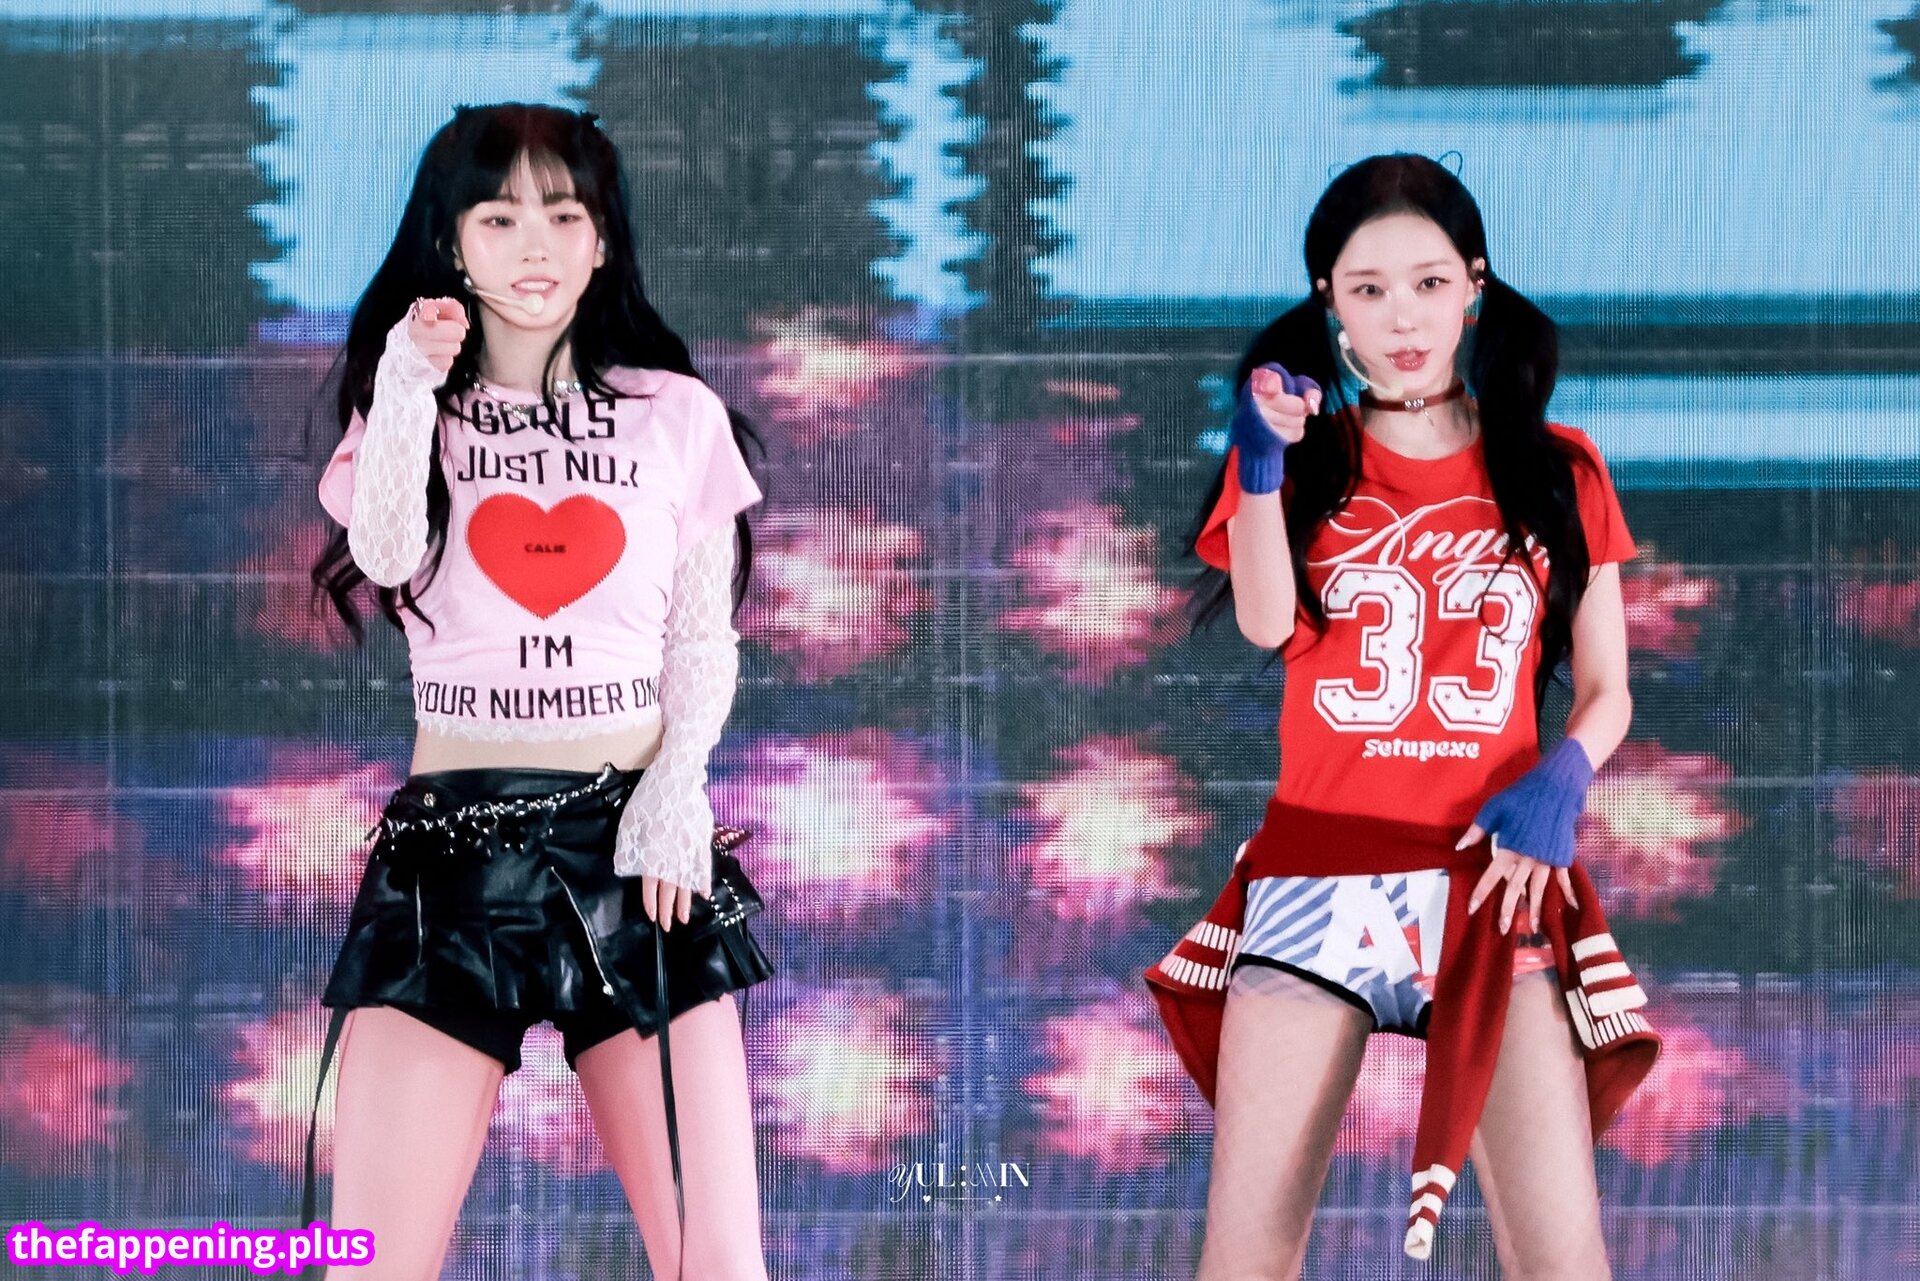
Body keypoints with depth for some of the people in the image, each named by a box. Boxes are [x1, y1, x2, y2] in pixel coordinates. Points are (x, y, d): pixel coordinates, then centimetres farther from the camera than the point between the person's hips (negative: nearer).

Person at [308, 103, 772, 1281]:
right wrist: (409, 387, -13)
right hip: (455, 837, 0)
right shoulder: (414, 409, 10)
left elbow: (706, 635, 10)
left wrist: (678, 781, -6)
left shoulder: (677, 415, 10)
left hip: (634, 840, 0)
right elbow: (383, 559, -10)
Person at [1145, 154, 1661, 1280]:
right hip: (1319, 866, 0)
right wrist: (1262, 459, -20)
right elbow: (1266, 623, -8)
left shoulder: (1557, 472, 10)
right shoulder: (1305, 459, 10)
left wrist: (1563, 775, -9)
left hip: (1495, 874, 0)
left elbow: (1607, 691, 11)